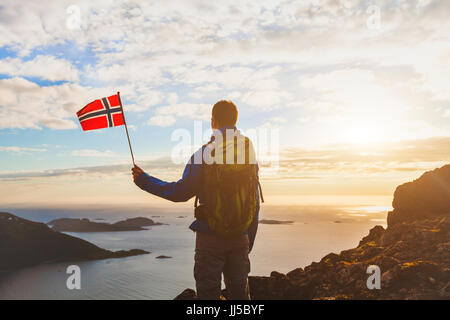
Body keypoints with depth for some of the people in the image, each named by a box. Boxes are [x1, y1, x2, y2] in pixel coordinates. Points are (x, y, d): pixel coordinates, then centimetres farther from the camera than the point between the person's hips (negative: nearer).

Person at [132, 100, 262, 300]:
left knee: (208, 292, 7)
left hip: (210, 237, -4)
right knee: (239, 292, 15)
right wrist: (249, 242, 14)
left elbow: (181, 192, -10)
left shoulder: (203, 155, -10)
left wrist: (144, 180, 2)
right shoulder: (249, 156, 3)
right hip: (240, 238, 4)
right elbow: (255, 204, 5)